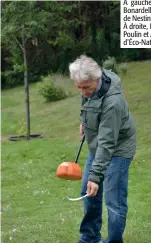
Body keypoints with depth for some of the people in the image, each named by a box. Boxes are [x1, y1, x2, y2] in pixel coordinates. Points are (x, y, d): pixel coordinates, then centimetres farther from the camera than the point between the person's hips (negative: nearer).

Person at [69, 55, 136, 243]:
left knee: (114, 201, -8)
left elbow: (107, 143, -34)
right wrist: (84, 122, 20)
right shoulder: (90, 83, -11)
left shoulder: (112, 102, -35)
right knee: (89, 193, 15)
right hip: (97, 147, 9)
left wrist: (95, 176, -35)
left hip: (117, 150, -8)